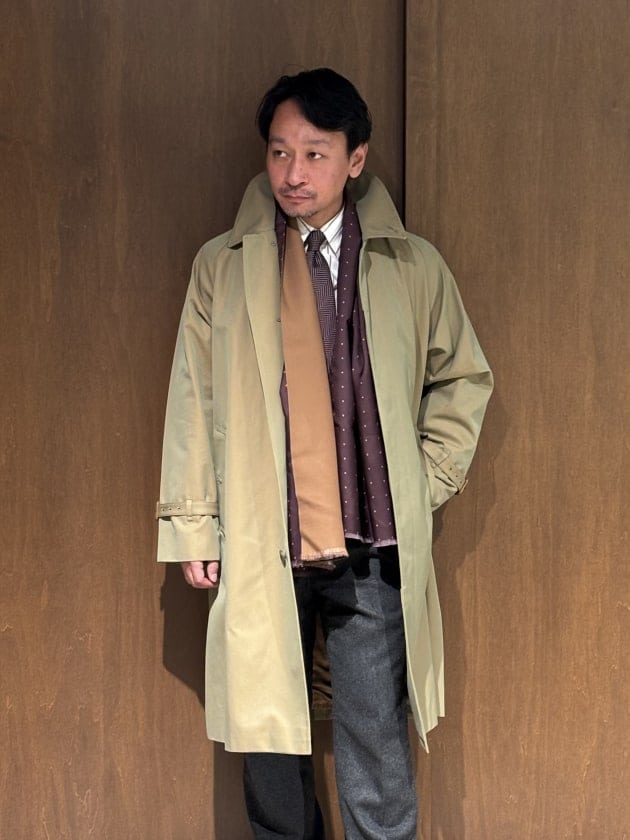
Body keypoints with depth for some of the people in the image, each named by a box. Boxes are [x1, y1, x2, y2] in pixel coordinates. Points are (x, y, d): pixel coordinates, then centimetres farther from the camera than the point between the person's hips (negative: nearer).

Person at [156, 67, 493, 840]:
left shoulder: (412, 266, 3)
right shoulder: (222, 265, 2)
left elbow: (464, 379, 15)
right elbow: (192, 400, 3)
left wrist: (429, 480, 6)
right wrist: (191, 526, 2)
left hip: (373, 549, 0)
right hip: (261, 547, 0)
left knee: (377, 744, 4)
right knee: (268, 740, 9)